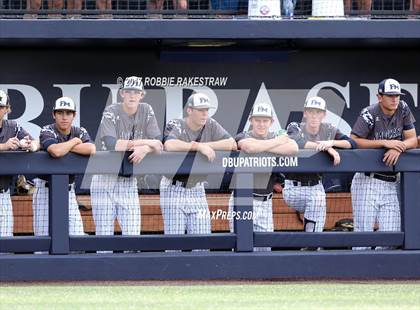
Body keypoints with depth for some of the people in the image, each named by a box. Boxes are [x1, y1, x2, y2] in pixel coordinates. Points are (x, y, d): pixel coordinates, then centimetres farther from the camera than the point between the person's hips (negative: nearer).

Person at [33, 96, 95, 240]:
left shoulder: (80, 132, 5)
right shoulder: (47, 131, -9)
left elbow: (91, 149, -17)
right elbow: (56, 152, -31)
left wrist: (63, 147, -17)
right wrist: (75, 141, -12)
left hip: (68, 190, 4)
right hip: (46, 189, -4)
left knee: (77, 235, 0)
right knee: (44, 235, -5)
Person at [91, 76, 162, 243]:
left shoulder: (146, 111, 3)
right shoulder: (111, 112, -9)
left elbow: (158, 145, -2)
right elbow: (111, 145, -25)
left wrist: (145, 149, -25)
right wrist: (144, 142, -19)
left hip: (129, 181, 4)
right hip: (105, 178, -4)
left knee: (133, 235, -2)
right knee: (104, 234, -4)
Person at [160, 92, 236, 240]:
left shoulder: (210, 125, 1)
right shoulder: (176, 126, -11)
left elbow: (232, 144, -10)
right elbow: (169, 145, -34)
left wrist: (206, 146, -18)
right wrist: (199, 146, -34)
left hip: (197, 190, 4)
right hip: (174, 189, -4)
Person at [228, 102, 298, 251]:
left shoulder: (276, 137, 9)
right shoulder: (243, 137, 0)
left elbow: (293, 148, -12)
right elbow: (250, 147, -24)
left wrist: (263, 148, -15)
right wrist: (278, 142, -11)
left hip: (265, 202, 3)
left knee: (264, 248, 5)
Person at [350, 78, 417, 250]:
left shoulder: (403, 109, 4)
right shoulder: (370, 114, -10)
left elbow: (412, 139, 6)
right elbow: (354, 141, -16)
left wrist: (398, 148, -15)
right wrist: (385, 143, -21)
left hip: (391, 183, 5)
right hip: (367, 182, -5)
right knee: (364, 231, -8)